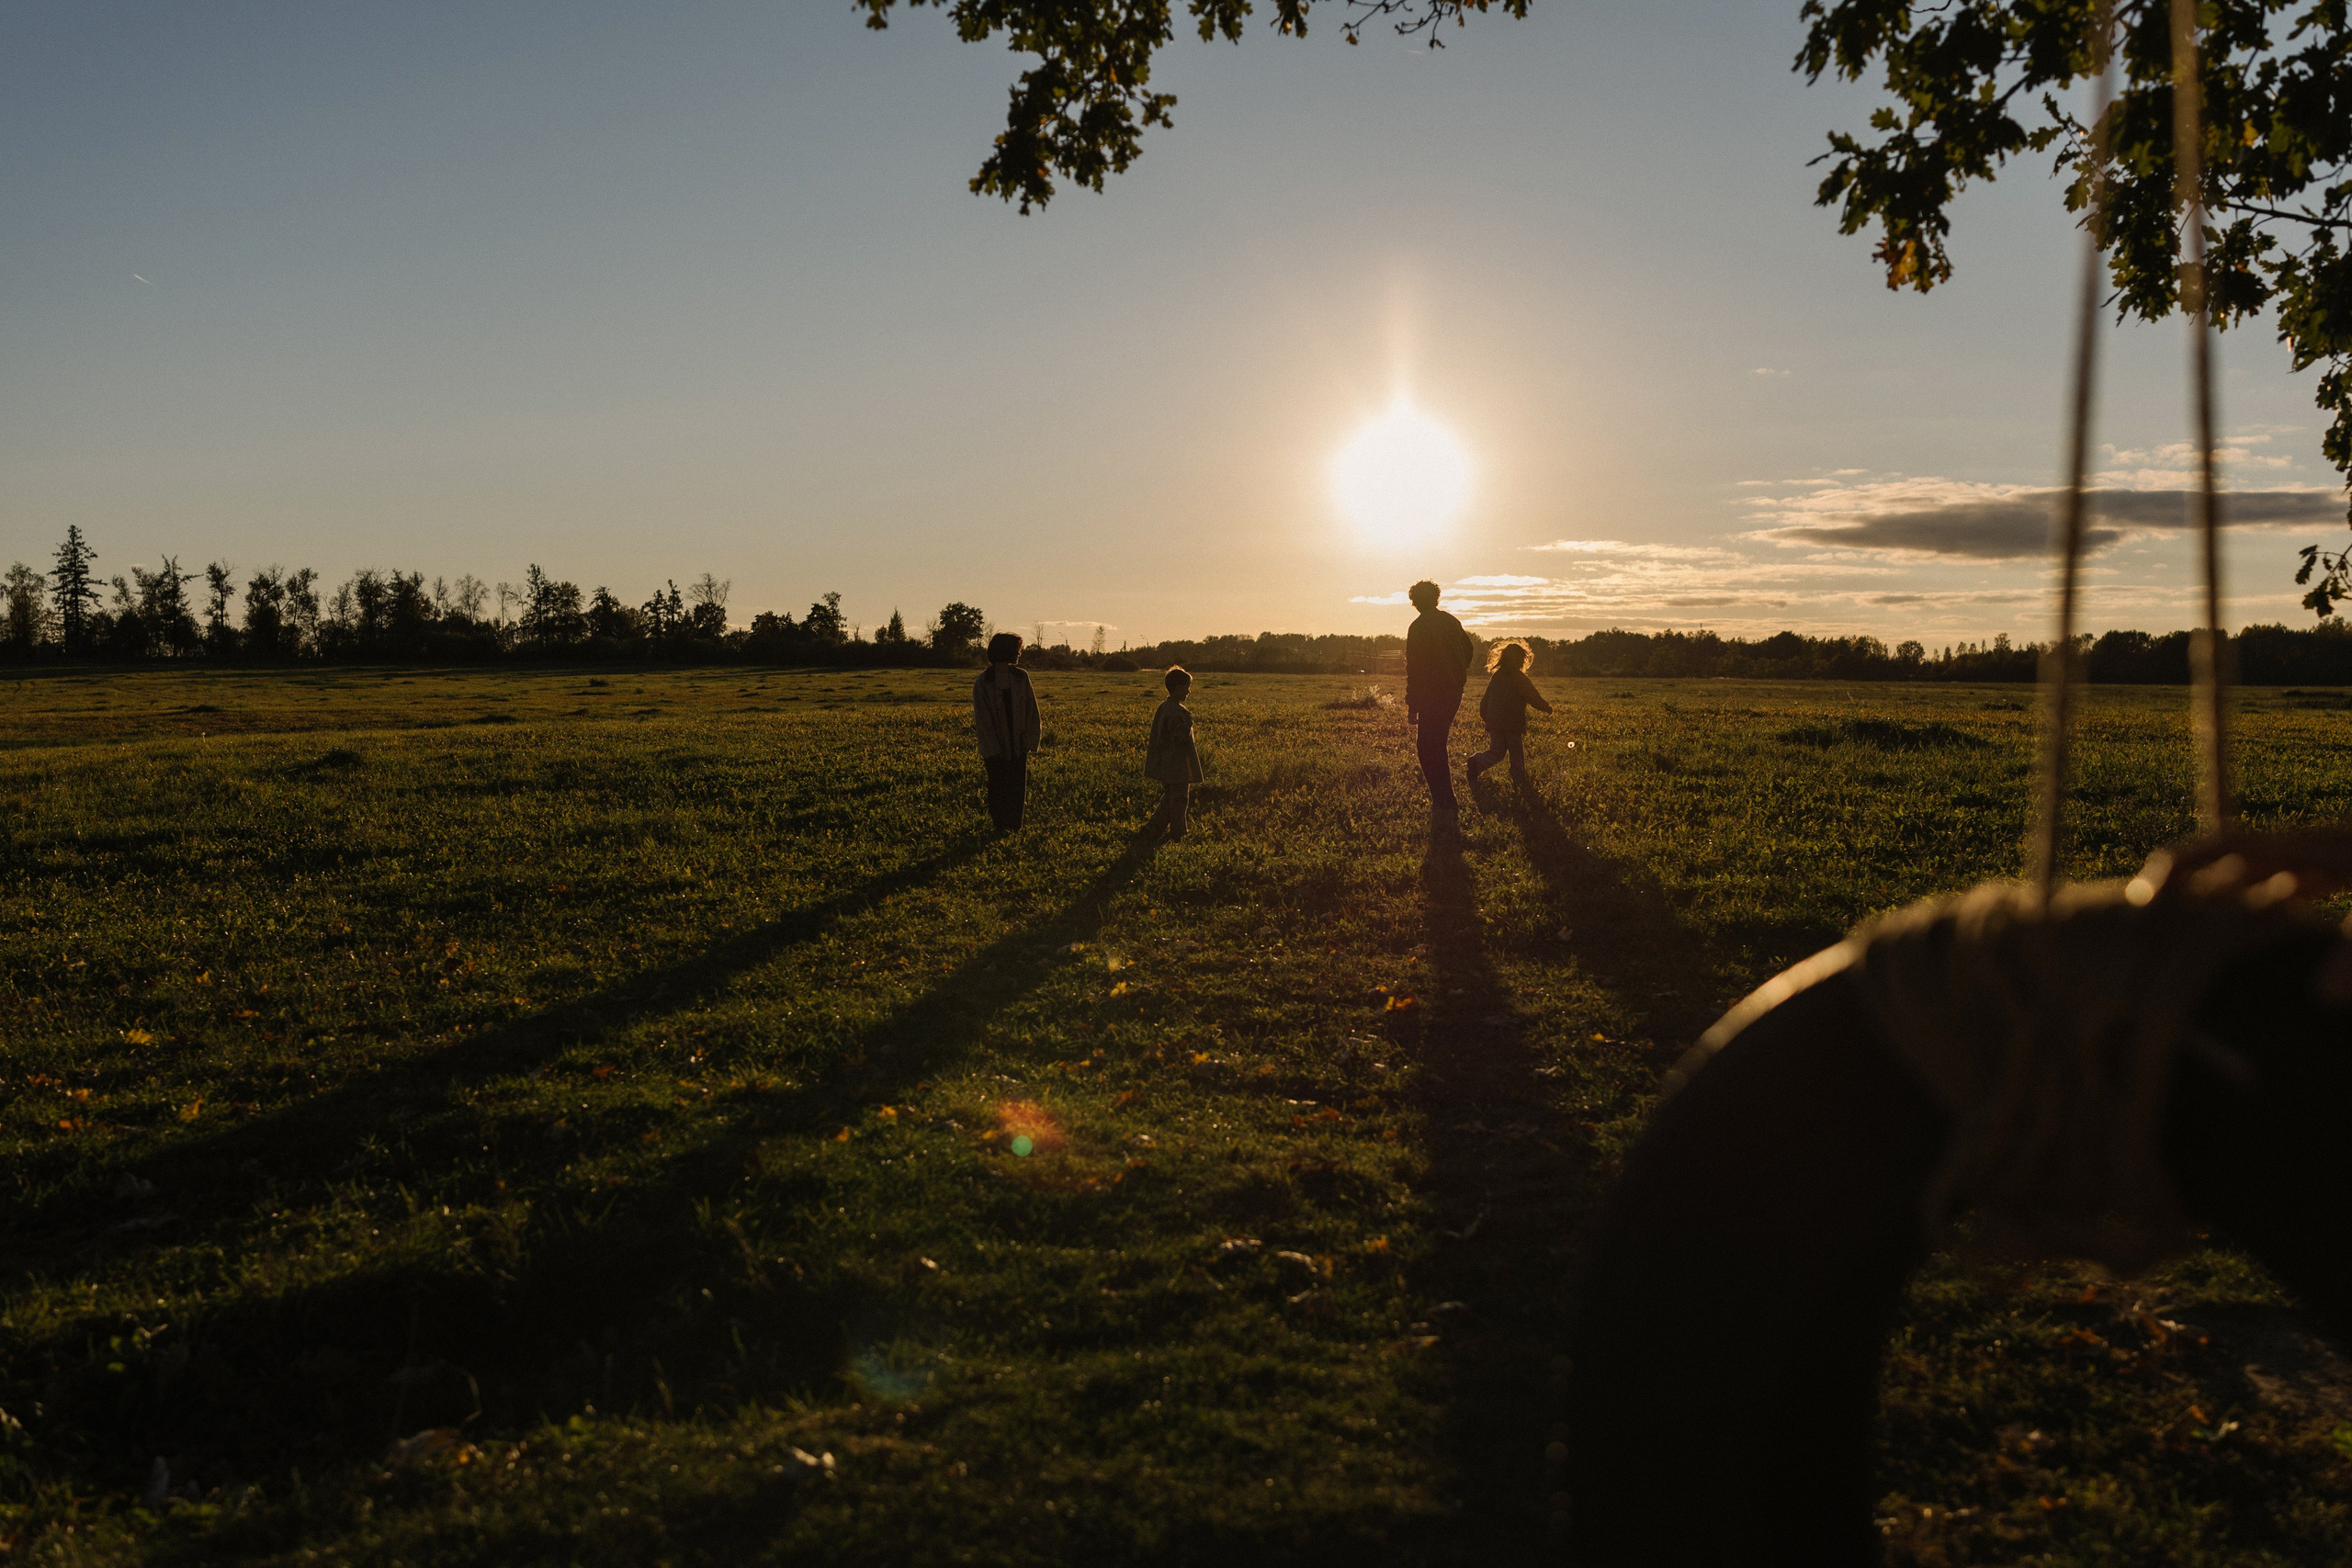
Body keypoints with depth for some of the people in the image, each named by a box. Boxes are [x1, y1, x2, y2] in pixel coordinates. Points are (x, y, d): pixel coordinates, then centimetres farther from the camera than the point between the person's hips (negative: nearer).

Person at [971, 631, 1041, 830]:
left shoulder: (1021, 677, -1)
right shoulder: (982, 683, -10)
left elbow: (1031, 711, 3)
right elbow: (982, 719, -8)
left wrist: (1029, 742, -3)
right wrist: (992, 750, -11)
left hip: (1018, 744, 3)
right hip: (995, 745, -3)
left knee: (1018, 786, 6)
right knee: (998, 786, 5)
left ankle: (1015, 825, 19)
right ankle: (1001, 826, 19)